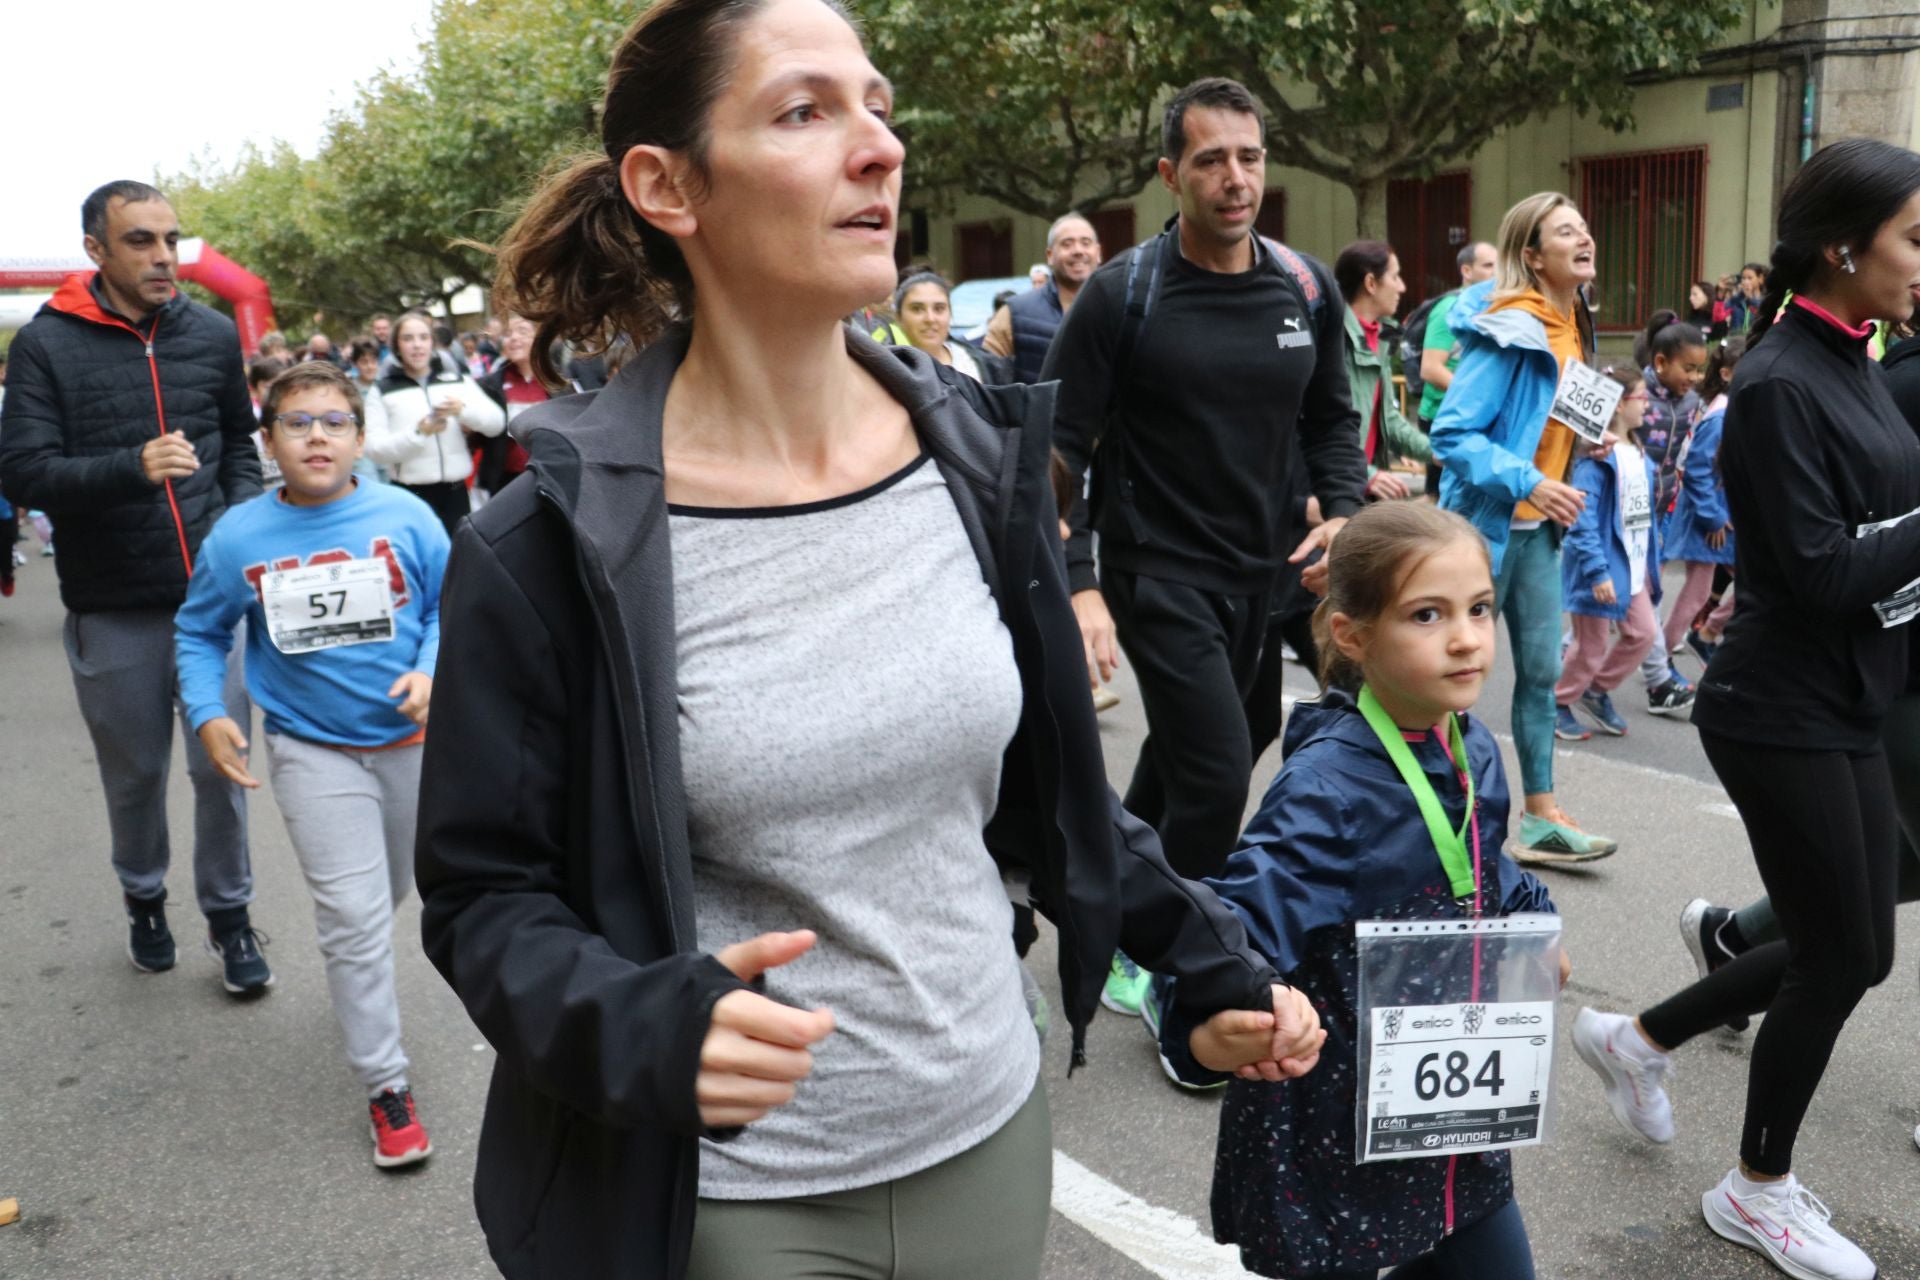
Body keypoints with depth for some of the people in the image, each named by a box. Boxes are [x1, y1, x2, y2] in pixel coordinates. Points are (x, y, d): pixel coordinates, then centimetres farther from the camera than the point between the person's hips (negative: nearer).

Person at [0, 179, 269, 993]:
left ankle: (229, 914, 21)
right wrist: (131, 468, -27)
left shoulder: (213, 334, 3)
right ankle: (143, 896, 37)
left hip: (213, 591, 2)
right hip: (110, 606, -1)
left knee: (222, 763, 4)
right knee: (134, 771, 12)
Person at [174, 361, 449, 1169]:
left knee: (389, 892, 22)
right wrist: (207, 714, -7)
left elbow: (451, 604, 0)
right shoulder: (238, 538, -9)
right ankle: (384, 1086, 8)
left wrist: (430, 671, -17)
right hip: (315, 753, -1)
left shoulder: (405, 517, -11)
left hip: (413, 739, 2)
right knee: (354, 917, -4)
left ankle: (357, 978, 55)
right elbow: (199, 632, 6)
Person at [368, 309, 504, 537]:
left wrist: (463, 410, -21)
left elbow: (497, 422, -2)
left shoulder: (458, 380, 9)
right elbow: (375, 448, -9)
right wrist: (419, 432, -22)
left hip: (455, 493, 3)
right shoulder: (384, 390, 2)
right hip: (412, 496, -3)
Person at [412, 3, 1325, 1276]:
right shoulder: (550, 546, -17)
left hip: (990, 1136, 4)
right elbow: (486, 897, -9)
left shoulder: (978, 454, -4)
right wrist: (651, 1023, -26)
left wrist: (1211, 960, 7)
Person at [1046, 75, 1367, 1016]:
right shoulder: (1123, 294, -14)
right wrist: (1077, 587, -22)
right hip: (1157, 573, -6)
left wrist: (1343, 512, -5)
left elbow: (1331, 419, 14)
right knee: (1219, 773, -13)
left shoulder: (1307, 289, 1)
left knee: (1179, 754, 19)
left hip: (1259, 573, 6)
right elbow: (1057, 450, -13)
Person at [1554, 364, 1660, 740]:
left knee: (1643, 633, 10)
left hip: (1633, 564, 8)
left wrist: (1652, 558, 13)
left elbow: (1645, 511, 13)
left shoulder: (1638, 451, 8)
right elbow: (1583, 520, -23)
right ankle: (1558, 705, 22)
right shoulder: (1597, 457, -19)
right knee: (1591, 646, 3)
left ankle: (1598, 691, 28)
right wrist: (1597, 571, -25)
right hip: (1601, 567, -8)